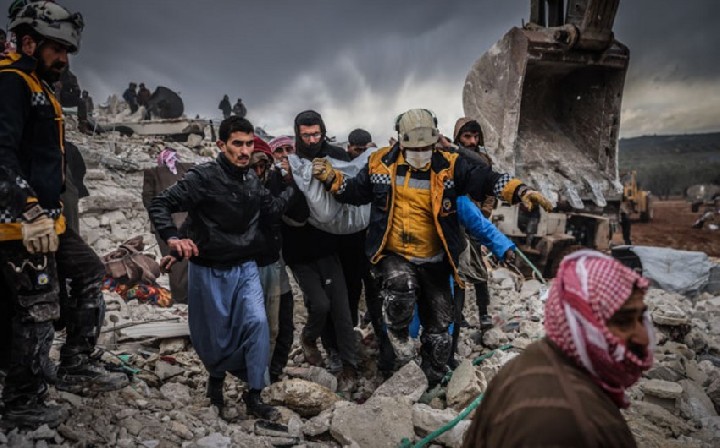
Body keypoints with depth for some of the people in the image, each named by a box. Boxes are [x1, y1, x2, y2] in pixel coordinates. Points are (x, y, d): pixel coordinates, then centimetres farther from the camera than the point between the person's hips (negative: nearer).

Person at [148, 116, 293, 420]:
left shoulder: (252, 180, 1)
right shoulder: (203, 177, -17)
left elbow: (270, 214, 4)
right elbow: (159, 204, -16)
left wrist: (293, 185, -5)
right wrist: (172, 238, -31)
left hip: (245, 268, 4)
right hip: (209, 271, -4)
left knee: (257, 323, -12)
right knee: (214, 334, 10)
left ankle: (254, 396, 2)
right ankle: (216, 378, 44)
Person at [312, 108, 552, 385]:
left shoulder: (448, 165, -5)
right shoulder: (381, 163, -2)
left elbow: (484, 179, -10)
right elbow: (355, 191, 8)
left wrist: (520, 191, -24)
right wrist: (330, 178, -8)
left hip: (433, 262, 2)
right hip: (393, 255, -2)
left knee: (438, 326, 12)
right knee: (401, 284, -37)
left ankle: (432, 382, 35)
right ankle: (398, 332, -5)